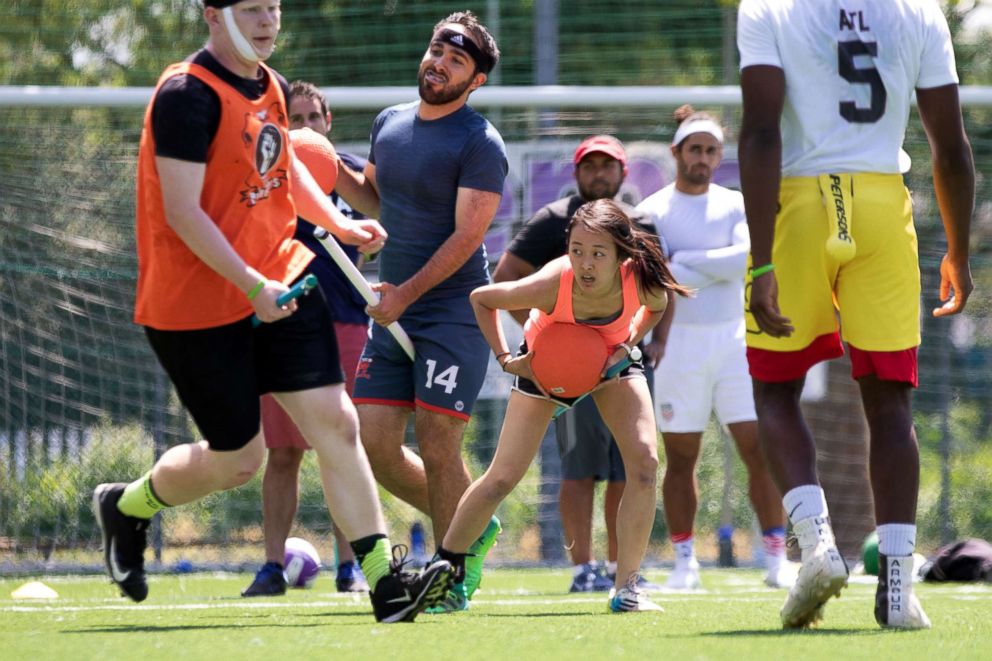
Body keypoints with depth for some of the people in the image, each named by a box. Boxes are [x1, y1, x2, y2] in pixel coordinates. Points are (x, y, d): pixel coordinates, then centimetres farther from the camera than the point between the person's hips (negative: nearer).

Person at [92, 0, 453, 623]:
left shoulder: (271, 87, 8)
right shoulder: (187, 95, -19)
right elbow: (183, 212, -22)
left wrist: (339, 223, 12)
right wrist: (251, 285, -26)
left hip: (280, 279, 7)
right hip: (197, 306, -7)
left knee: (335, 421, -5)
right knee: (238, 459, 3)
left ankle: (387, 582, -6)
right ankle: (126, 507, 32)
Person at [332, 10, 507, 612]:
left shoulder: (479, 144, -10)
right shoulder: (390, 123, 12)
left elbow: (466, 236, -15)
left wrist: (405, 294, -19)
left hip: (453, 311, -7)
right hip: (392, 311, 7)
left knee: (437, 447, -9)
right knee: (376, 446, 2)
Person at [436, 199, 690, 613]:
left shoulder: (642, 281, -34)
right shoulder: (550, 286, -40)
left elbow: (658, 305, -5)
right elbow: (480, 298, -19)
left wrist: (627, 345, -18)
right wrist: (505, 359, -25)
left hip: (611, 359, 2)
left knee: (644, 462, -15)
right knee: (503, 478, -4)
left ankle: (626, 589, -5)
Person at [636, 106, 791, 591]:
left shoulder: (736, 205, 8)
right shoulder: (652, 211, 3)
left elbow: (748, 258, -10)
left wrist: (684, 264, -10)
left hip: (734, 338, 1)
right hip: (679, 345, -1)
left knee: (760, 450, -5)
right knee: (680, 459, 2)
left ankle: (776, 557, -2)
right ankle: (685, 561, 10)